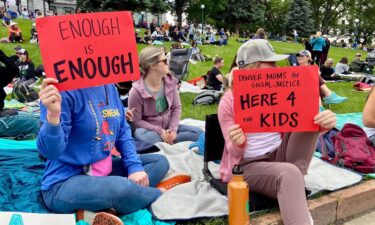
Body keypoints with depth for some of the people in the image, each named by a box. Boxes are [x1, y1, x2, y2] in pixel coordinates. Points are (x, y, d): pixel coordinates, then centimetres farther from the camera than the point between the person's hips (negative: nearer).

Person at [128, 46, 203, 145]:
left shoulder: (170, 82, -7)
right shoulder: (136, 91, -20)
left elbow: (176, 108, 2)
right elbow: (136, 121, -14)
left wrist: (173, 129, -14)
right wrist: (159, 131, -22)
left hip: (167, 126, 4)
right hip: (148, 129, -4)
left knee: (199, 132, -13)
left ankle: (168, 139, -18)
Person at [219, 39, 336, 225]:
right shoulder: (228, 102, -10)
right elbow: (234, 152, -8)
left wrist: (322, 124, -22)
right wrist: (237, 144, -33)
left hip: (279, 155, 6)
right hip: (248, 165, -5)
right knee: (289, 173, -37)